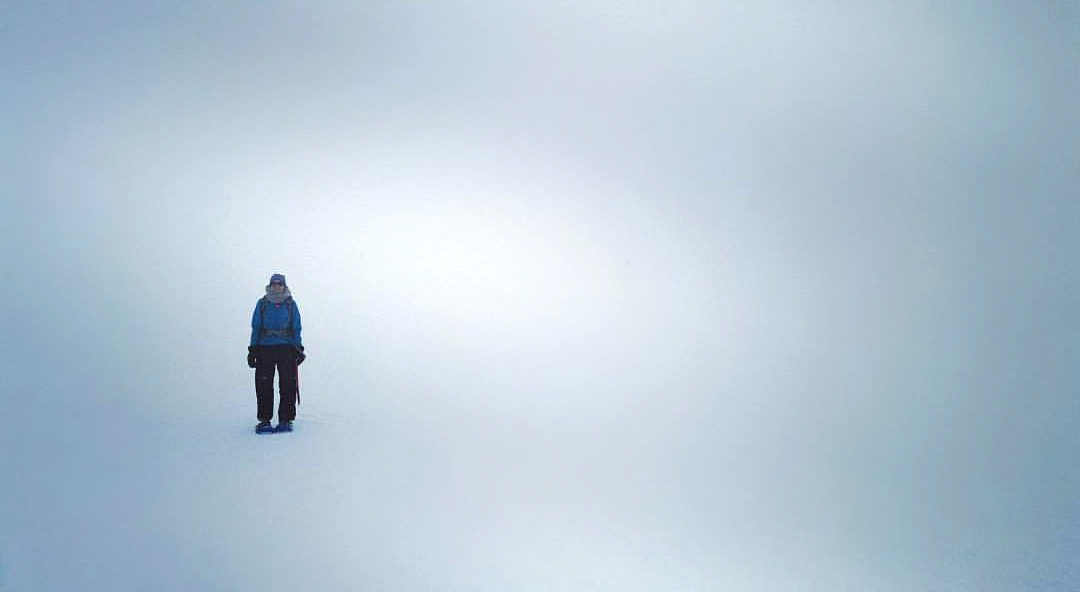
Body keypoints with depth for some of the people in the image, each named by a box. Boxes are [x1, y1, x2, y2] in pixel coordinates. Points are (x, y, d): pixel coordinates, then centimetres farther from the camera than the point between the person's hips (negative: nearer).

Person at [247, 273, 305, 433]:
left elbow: (296, 329, 9)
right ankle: (264, 420, 7)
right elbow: (256, 328, 9)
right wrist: (253, 350, 3)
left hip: (286, 348, 0)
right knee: (264, 385, 0)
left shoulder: (291, 305, 8)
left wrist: (298, 349, 1)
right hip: (265, 347, 1)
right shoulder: (262, 304, 9)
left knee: (288, 385, -3)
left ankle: (285, 420, 3)